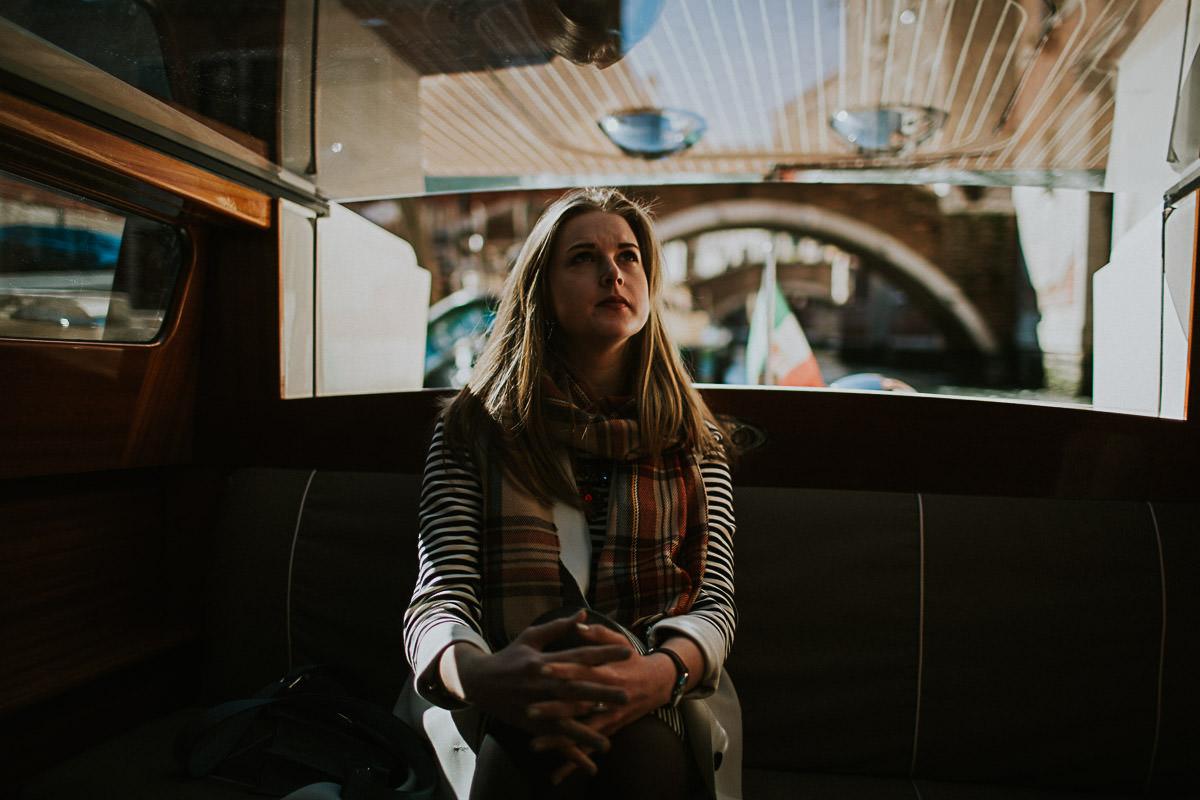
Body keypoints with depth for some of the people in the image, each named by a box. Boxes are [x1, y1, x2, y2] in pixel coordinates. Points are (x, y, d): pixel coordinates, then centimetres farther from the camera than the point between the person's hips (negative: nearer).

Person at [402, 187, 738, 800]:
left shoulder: (692, 439, 12)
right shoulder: (475, 427, 7)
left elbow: (714, 600, 2)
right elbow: (439, 600, -2)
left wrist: (659, 673, -24)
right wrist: (481, 675, -28)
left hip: (658, 709, 1)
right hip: (505, 717, -1)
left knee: (639, 748, -34)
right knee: (537, 750, -36)